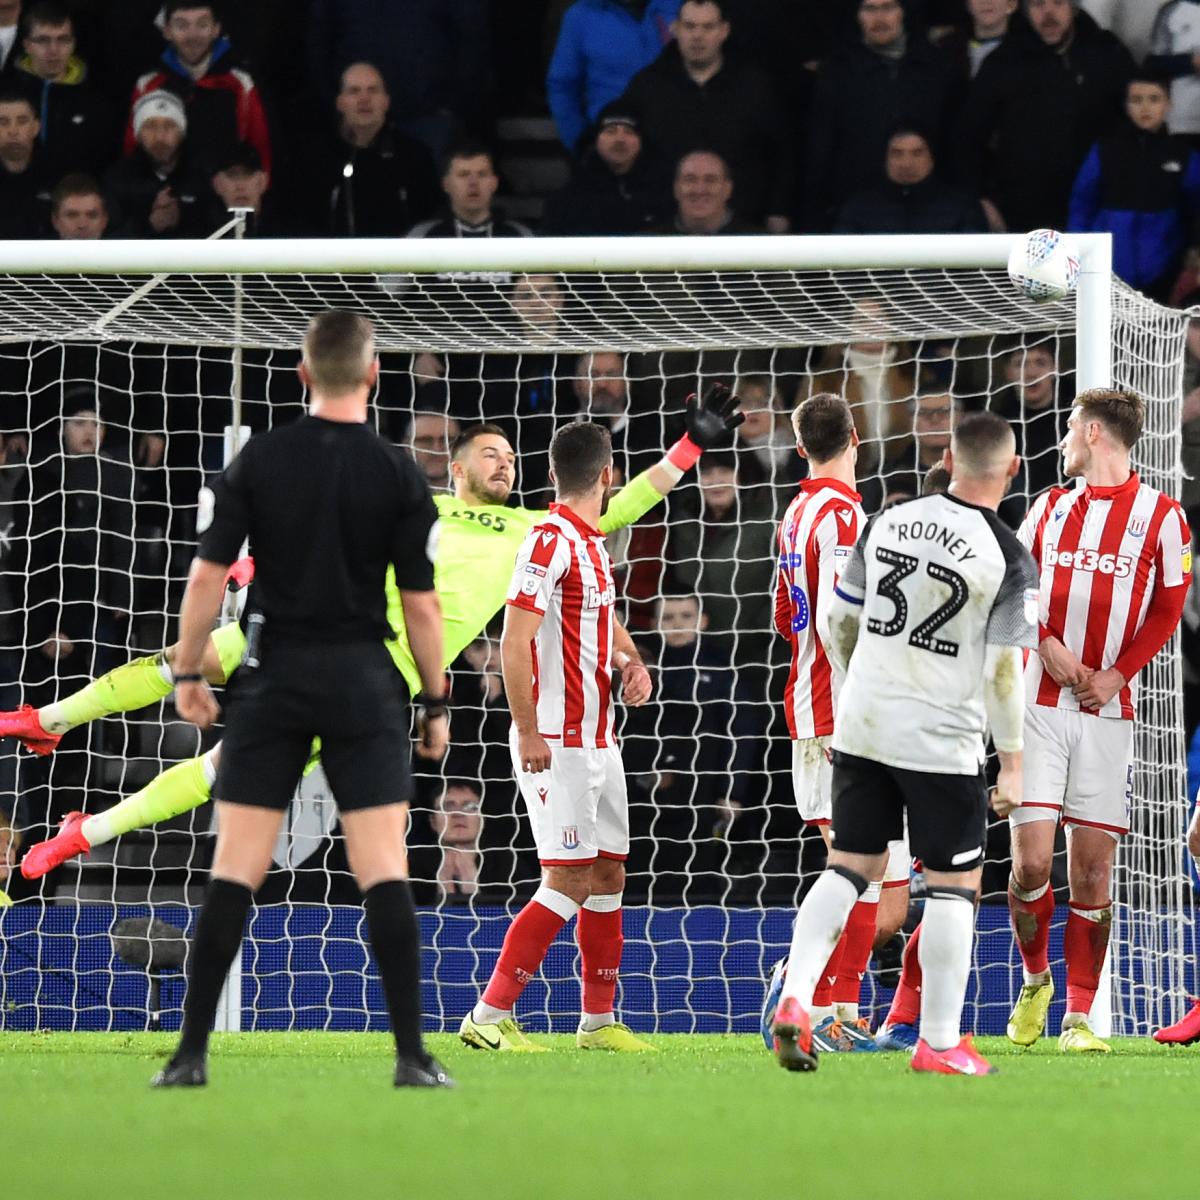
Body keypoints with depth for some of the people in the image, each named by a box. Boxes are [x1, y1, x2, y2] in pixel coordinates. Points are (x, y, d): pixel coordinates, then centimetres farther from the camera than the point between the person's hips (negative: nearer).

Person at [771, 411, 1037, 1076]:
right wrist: (1012, 764, -4)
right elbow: (1004, 671, -13)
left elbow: (839, 620, 11)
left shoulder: (888, 522, 2)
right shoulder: (1007, 558, -12)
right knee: (953, 885, 7)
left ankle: (796, 1000, -3)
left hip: (861, 725, 5)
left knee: (849, 866, 13)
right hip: (941, 740, -4)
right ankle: (939, 1042, 8)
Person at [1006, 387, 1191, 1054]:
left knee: (1092, 871, -2)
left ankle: (1079, 1016, 5)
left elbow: (1166, 612, 3)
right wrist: (1046, 645, -6)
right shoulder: (1050, 506, 13)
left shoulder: (1161, 516, 3)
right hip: (1038, 704, 2)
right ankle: (1034, 981, 17)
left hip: (1107, 711, -2)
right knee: (1030, 861, -7)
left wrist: (1116, 674, -9)